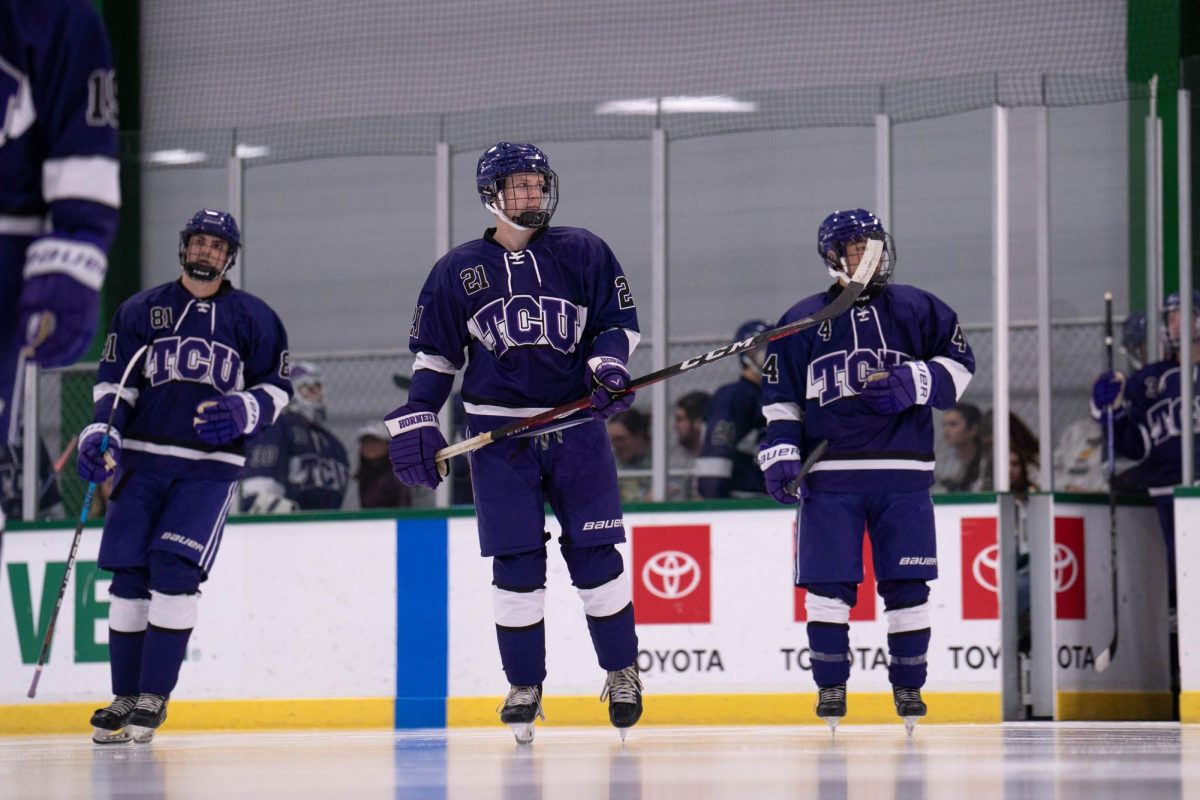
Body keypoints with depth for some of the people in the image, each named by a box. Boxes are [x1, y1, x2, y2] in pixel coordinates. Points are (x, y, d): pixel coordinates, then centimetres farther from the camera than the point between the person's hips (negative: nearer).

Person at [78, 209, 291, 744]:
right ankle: (125, 697, 6)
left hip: (211, 466, -2)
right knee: (128, 574, -3)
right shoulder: (141, 312, 10)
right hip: (142, 458, 2)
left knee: (175, 570, -16)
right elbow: (113, 382, 10)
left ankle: (154, 697, -9)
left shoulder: (253, 318, 6)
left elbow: (276, 387, 7)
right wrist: (100, 433, -7)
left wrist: (243, 412, -13)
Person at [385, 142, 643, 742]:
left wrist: (608, 366, -12)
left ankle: (622, 671, 15)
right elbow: (434, 353, 9)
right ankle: (524, 687, 8)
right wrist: (415, 423, 1)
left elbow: (618, 320, 8)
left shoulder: (583, 254, 4)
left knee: (595, 553, -1)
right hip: (500, 432, 0)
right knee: (516, 563, -3)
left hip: (576, 424, 0)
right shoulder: (458, 271, 5)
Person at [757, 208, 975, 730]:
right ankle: (830, 687, 7)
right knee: (828, 584, -3)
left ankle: (909, 687, 12)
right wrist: (780, 454, 0)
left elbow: (959, 364, 7)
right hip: (829, 475, 0)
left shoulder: (917, 310, 7)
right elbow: (780, 396, 11)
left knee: (907, 584, 0)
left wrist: (914, 384, -10)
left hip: (902, 473, 0)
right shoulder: (803, 320, 9)